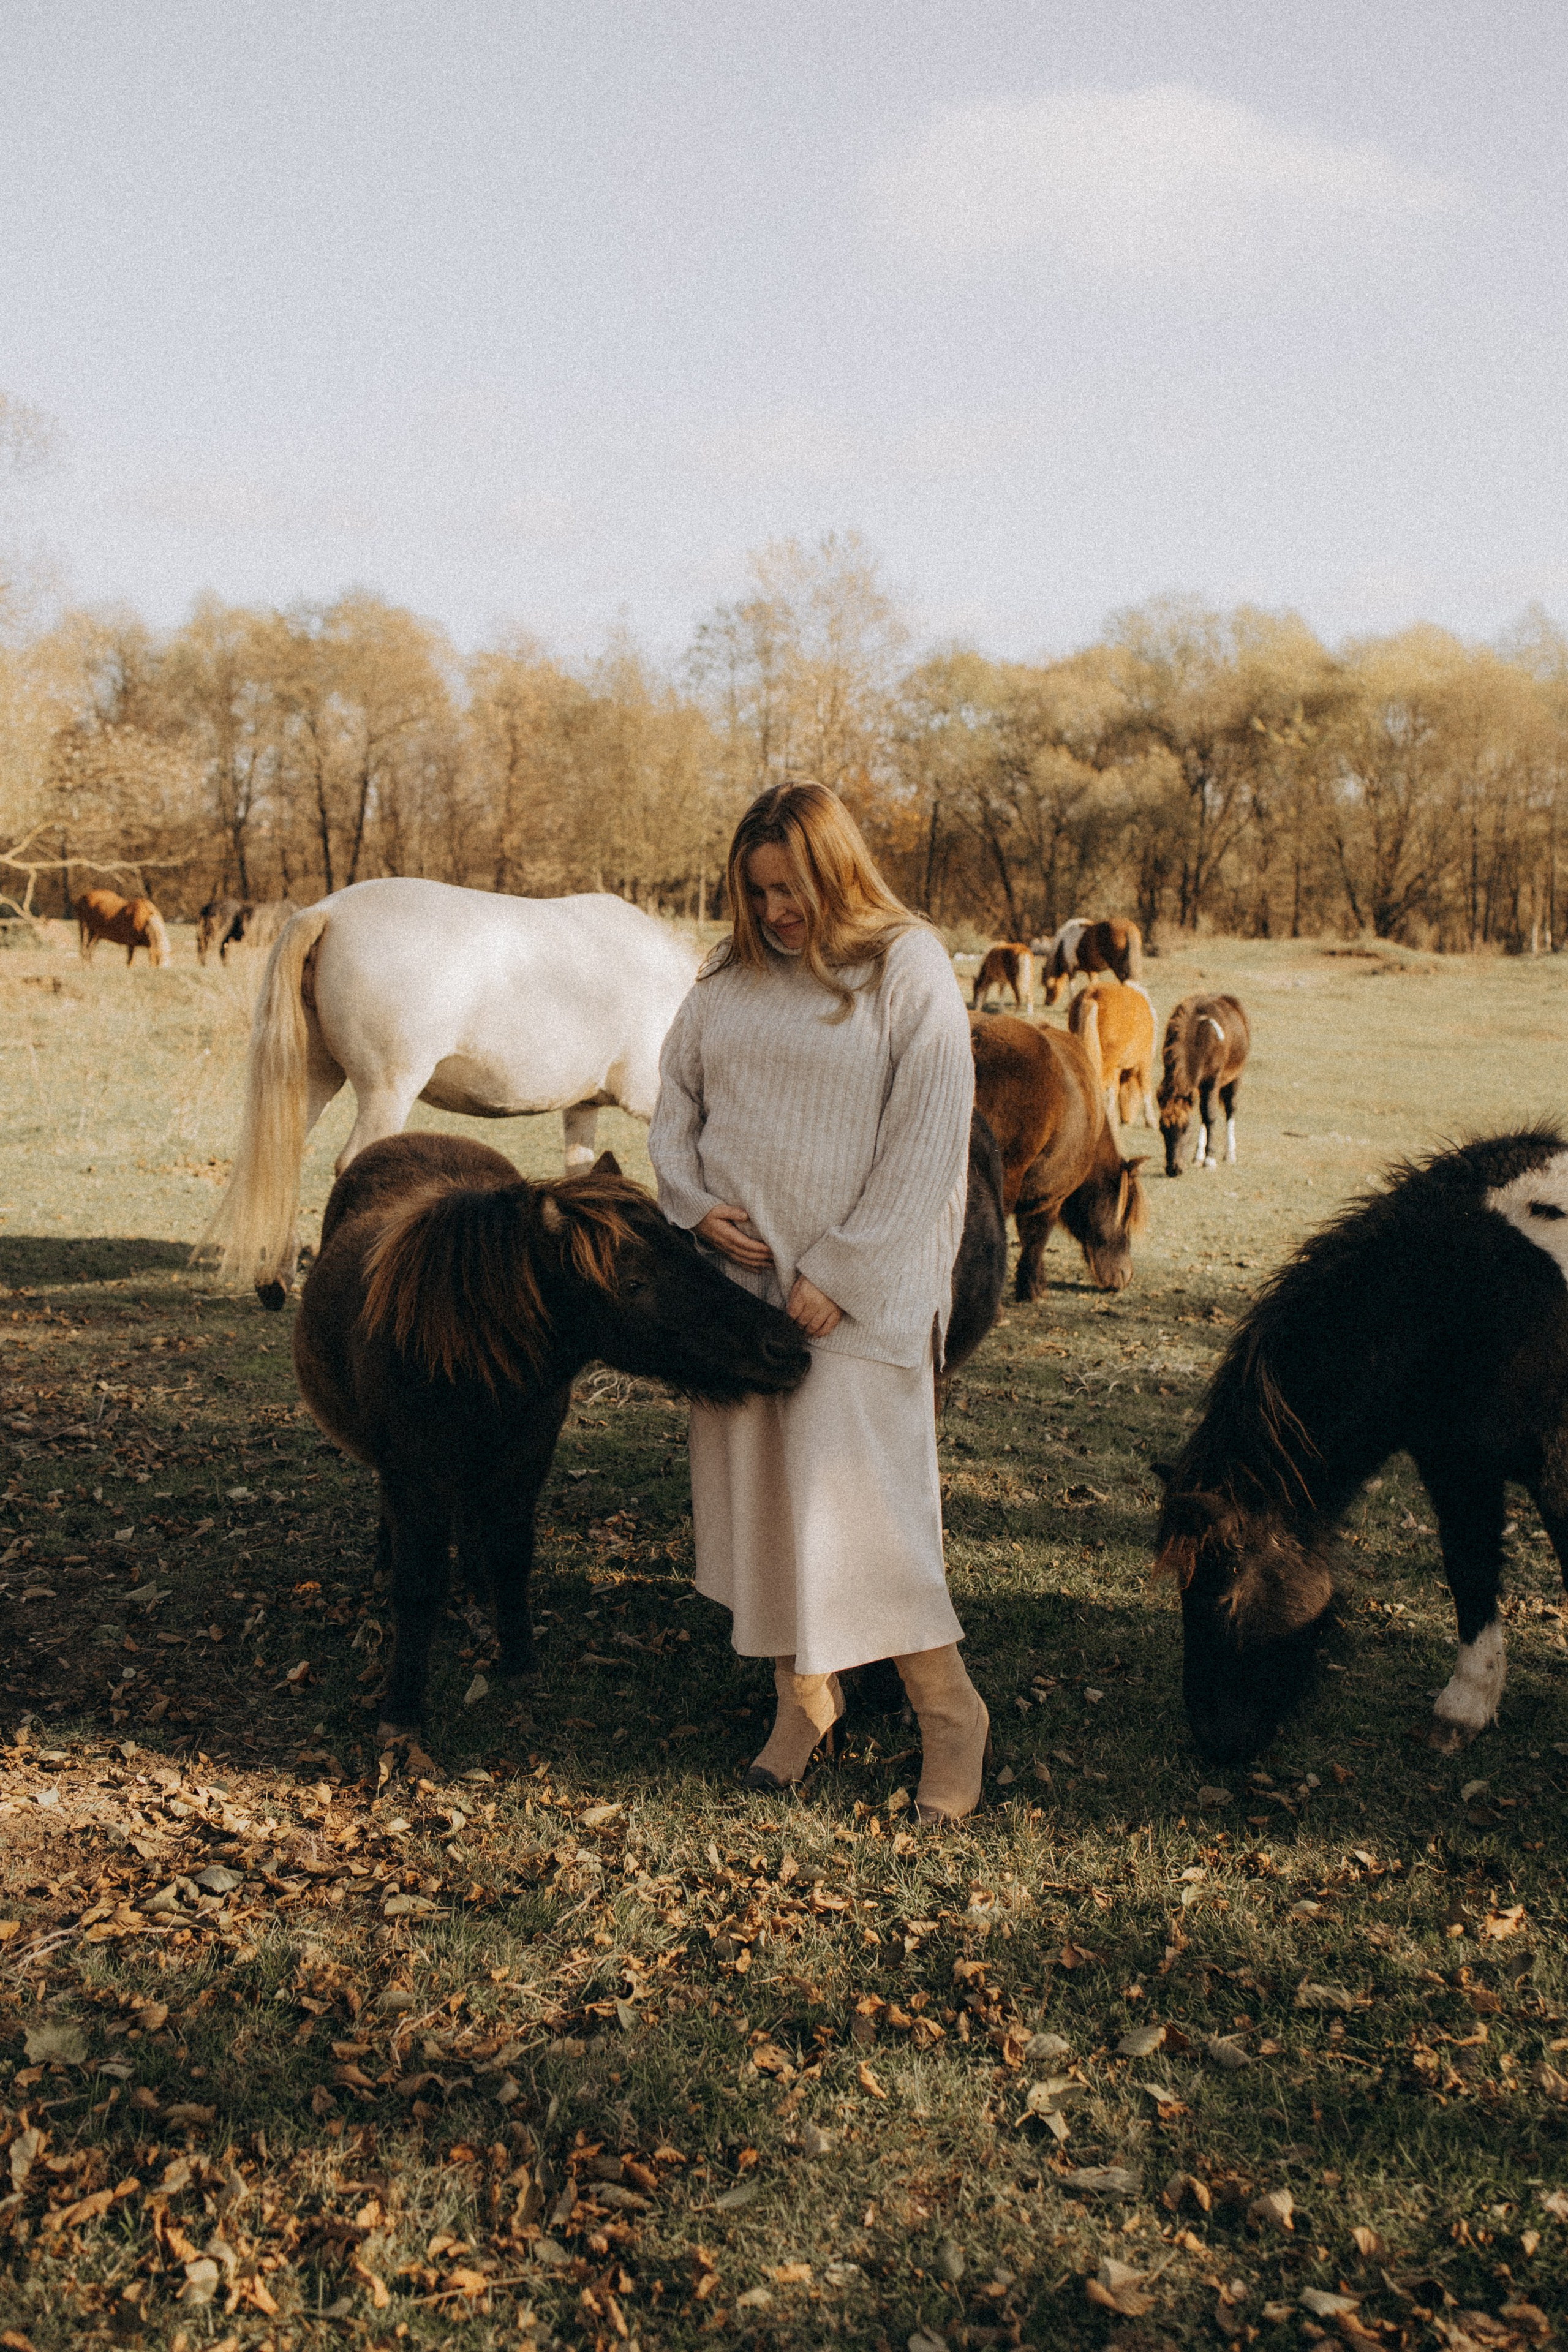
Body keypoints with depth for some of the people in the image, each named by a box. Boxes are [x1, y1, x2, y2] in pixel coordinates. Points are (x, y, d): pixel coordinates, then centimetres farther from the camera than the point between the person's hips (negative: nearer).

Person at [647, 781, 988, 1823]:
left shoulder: (910, 971, -6)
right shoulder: (732, 978, 9)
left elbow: (926, 1146, -10)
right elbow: (674, 1098, 17)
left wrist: (840, 1274, -13)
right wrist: (696, 1203, -2)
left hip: (858, 1287, -5)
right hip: (737, 1271, 6)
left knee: (854, 1497, -9)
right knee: (754, 1487, 8)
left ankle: (951, 1710, 9)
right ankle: (804, 1695, 24)